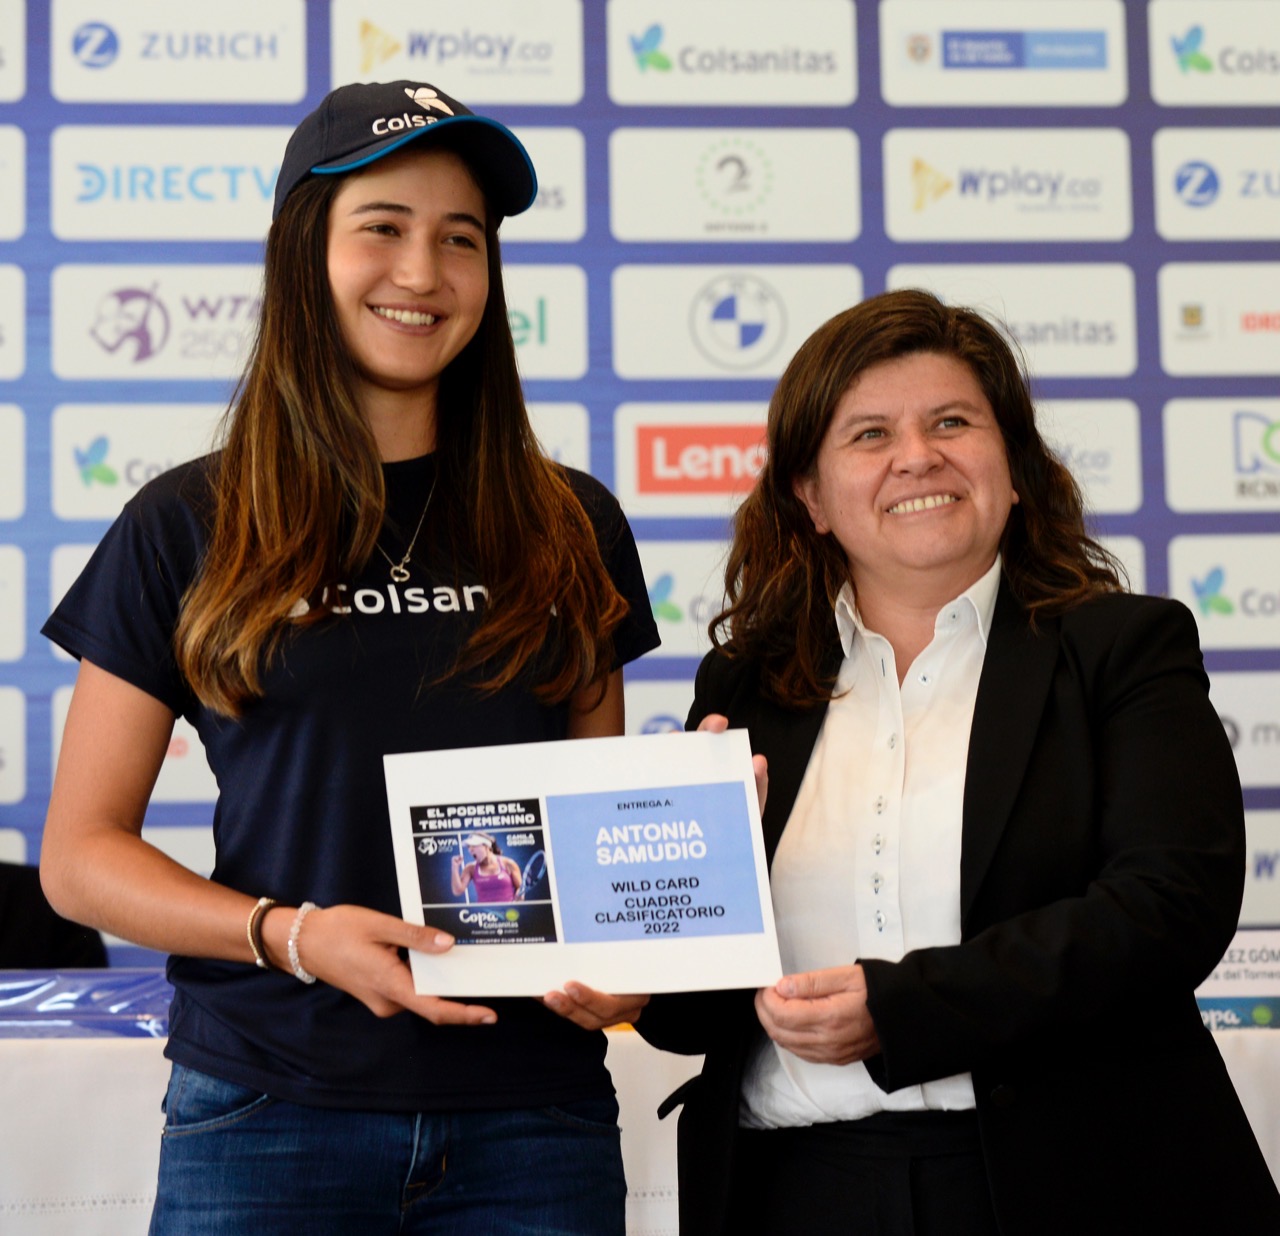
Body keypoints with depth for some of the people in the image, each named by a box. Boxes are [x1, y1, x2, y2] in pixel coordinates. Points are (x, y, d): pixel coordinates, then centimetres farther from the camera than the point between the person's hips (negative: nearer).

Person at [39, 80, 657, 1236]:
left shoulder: (571, 530, 7)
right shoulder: (187, 530, 0)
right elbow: (79, 850, 1)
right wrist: (291, 935, -15)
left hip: (530, 1117, 2)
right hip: (269, 1110, -2)